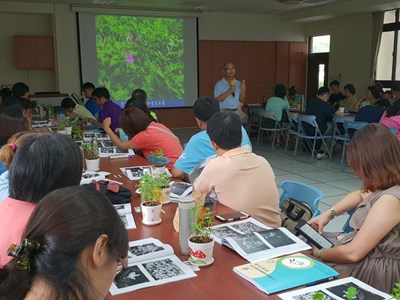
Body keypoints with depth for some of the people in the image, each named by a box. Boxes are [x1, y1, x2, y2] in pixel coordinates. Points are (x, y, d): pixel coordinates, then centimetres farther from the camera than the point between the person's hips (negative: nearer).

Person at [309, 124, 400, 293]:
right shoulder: (386, 187, 0)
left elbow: (353, 253, -27)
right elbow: (361, 195, 24)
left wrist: (317, 254, -10)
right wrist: (329, 213, 11)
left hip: (375, 270, -9)